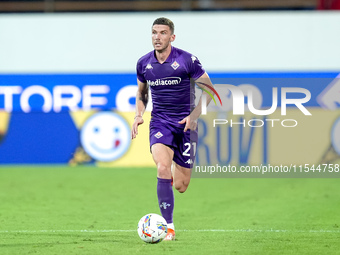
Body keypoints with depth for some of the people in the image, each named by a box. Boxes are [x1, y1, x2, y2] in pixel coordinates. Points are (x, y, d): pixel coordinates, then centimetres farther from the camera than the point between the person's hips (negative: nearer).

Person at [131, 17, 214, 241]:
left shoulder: (187, 60, -10)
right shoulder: (143, 63, 1)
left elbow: (209, 90, -2)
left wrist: (195, 115, -15)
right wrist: (139, 115, 2)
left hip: (185, 124, -1)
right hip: (160, 123, 1)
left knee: (181, 186, 0)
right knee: (163, 168, -26)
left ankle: (177, 171, 40)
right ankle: (168, 226, -18)